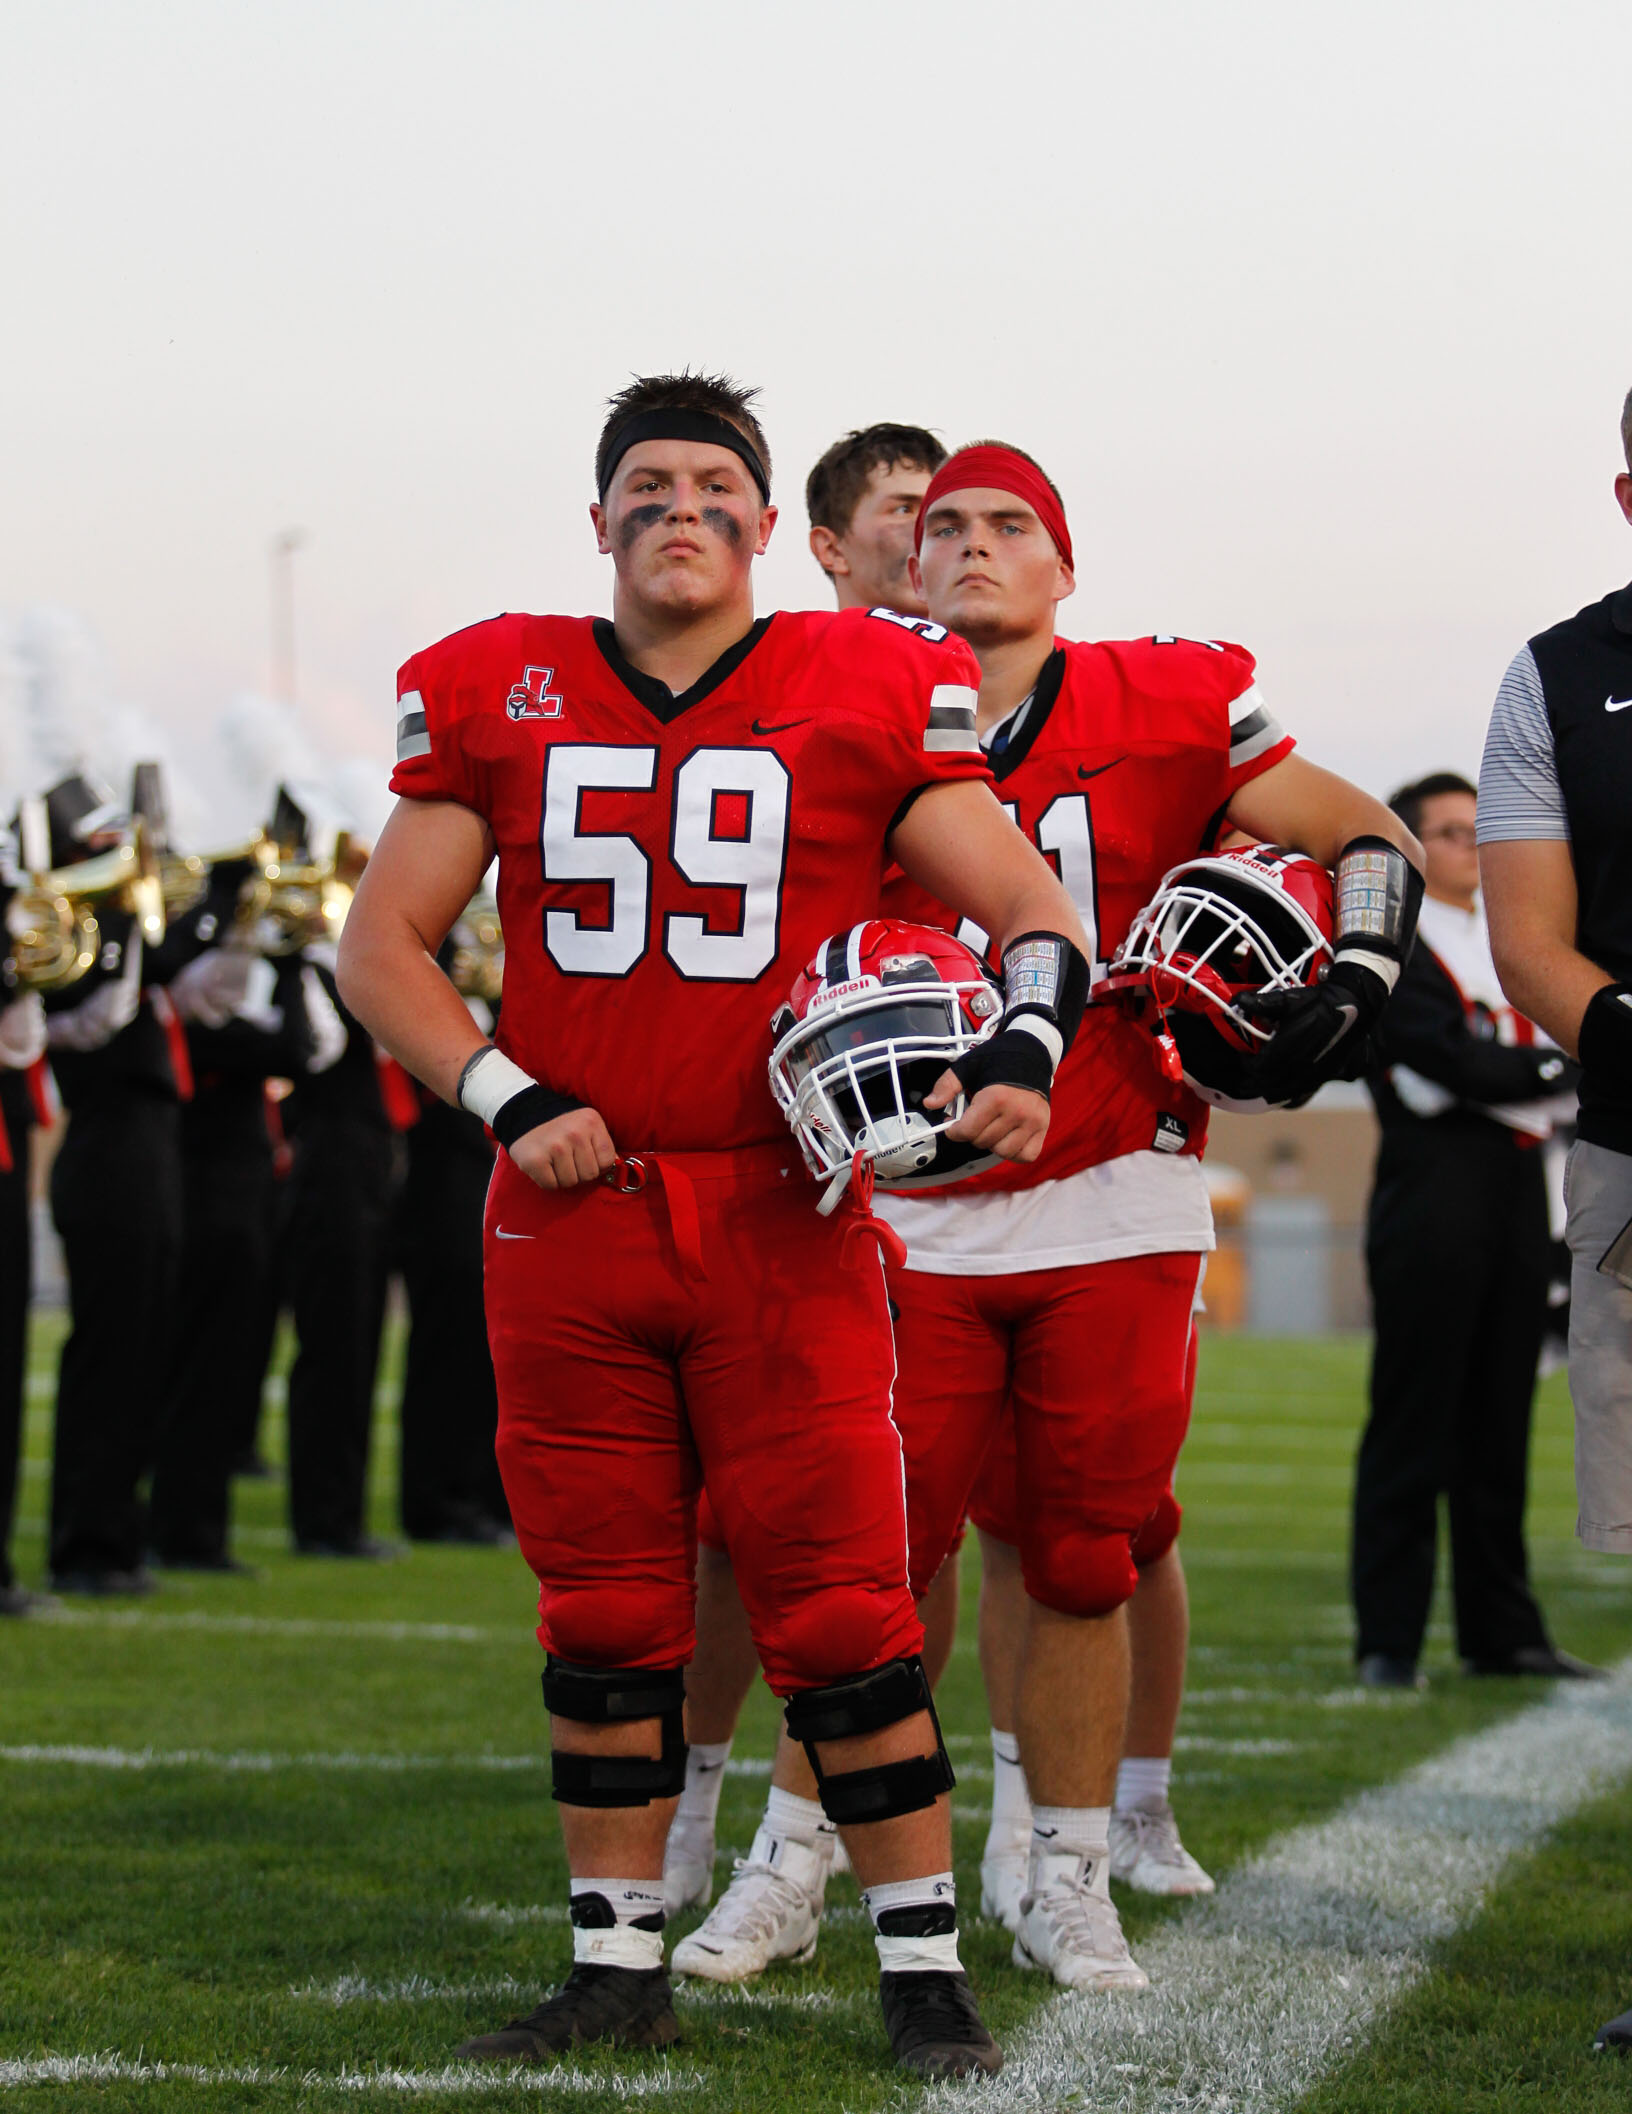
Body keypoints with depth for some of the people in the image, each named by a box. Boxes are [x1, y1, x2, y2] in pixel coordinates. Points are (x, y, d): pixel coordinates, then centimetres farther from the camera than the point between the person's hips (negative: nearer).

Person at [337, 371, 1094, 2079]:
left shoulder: (870, 697, 1)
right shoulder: (497, 696, 6)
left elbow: (1031, 910, 3)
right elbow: (382, 946, 9)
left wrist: (1021, 1051, -17)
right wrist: (509, 1102, -4)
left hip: (782, 1213, -2)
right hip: (567, 1211, 2)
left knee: (839, 1606, -5)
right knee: (605, 1611, 9)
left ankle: (924, 1969, 4)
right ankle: (616, 1970, 18)